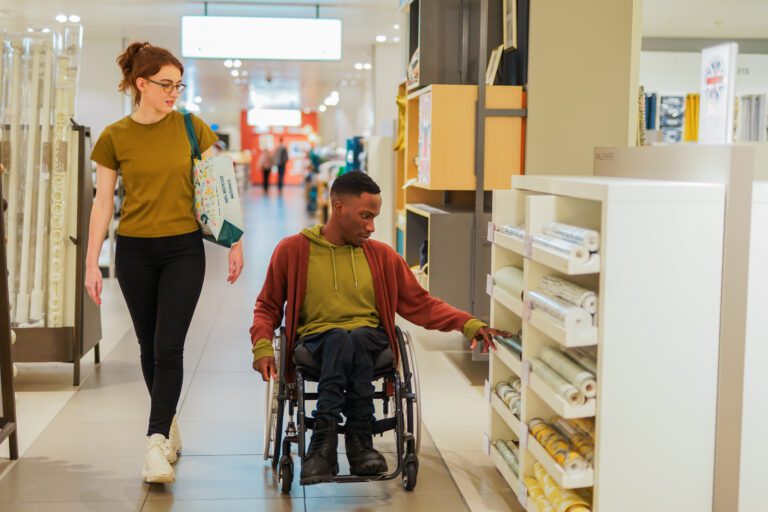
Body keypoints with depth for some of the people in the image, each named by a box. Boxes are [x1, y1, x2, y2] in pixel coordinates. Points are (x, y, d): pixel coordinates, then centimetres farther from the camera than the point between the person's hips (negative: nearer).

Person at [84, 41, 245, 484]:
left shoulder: (192, 128, -1)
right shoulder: (114, 137, -1)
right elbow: (103, 203, 2)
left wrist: (236, 243, 2)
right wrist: (92, 263, -1)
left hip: (184, 249, -1)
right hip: (134, 251, 1)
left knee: (169, 348, -9)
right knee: (149, 347, 12)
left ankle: (157, 443, -9)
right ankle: (169, 422, 32)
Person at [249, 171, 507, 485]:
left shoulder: (381, 256, 14)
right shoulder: (294, 250, 7)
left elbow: (421, 304, 14)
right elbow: (268, 307, 14)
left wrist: (468, 324, -1)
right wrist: (262, 347, -6)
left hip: (370, 339, 2)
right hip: (316, 340, -1)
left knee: (354, 339, -35)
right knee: (340, 339, -37)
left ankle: (325, 444, -33)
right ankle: (359, 440, -36)